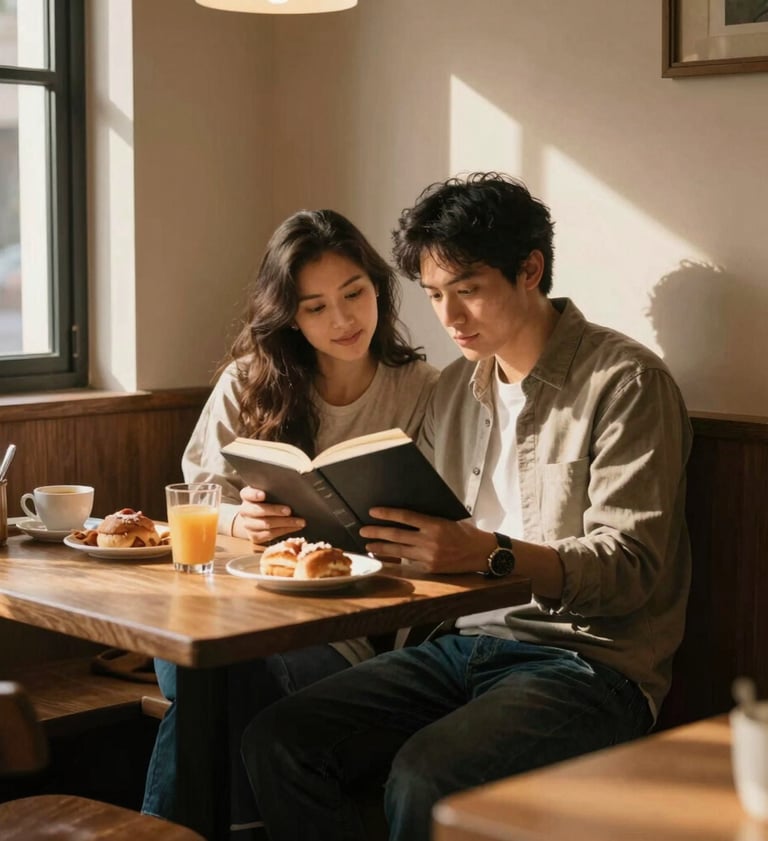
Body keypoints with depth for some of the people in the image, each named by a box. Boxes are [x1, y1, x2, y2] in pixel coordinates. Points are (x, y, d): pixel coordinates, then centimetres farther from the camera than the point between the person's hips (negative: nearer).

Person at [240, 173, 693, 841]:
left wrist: (491, 553, -29)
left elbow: (630, 566, -15)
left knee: (426, 778, -33)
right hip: (464, 644, 7)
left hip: (586, 659, -6)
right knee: (276, 741, -15)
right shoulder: (457, 388, 17)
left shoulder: (627, 382, -6)